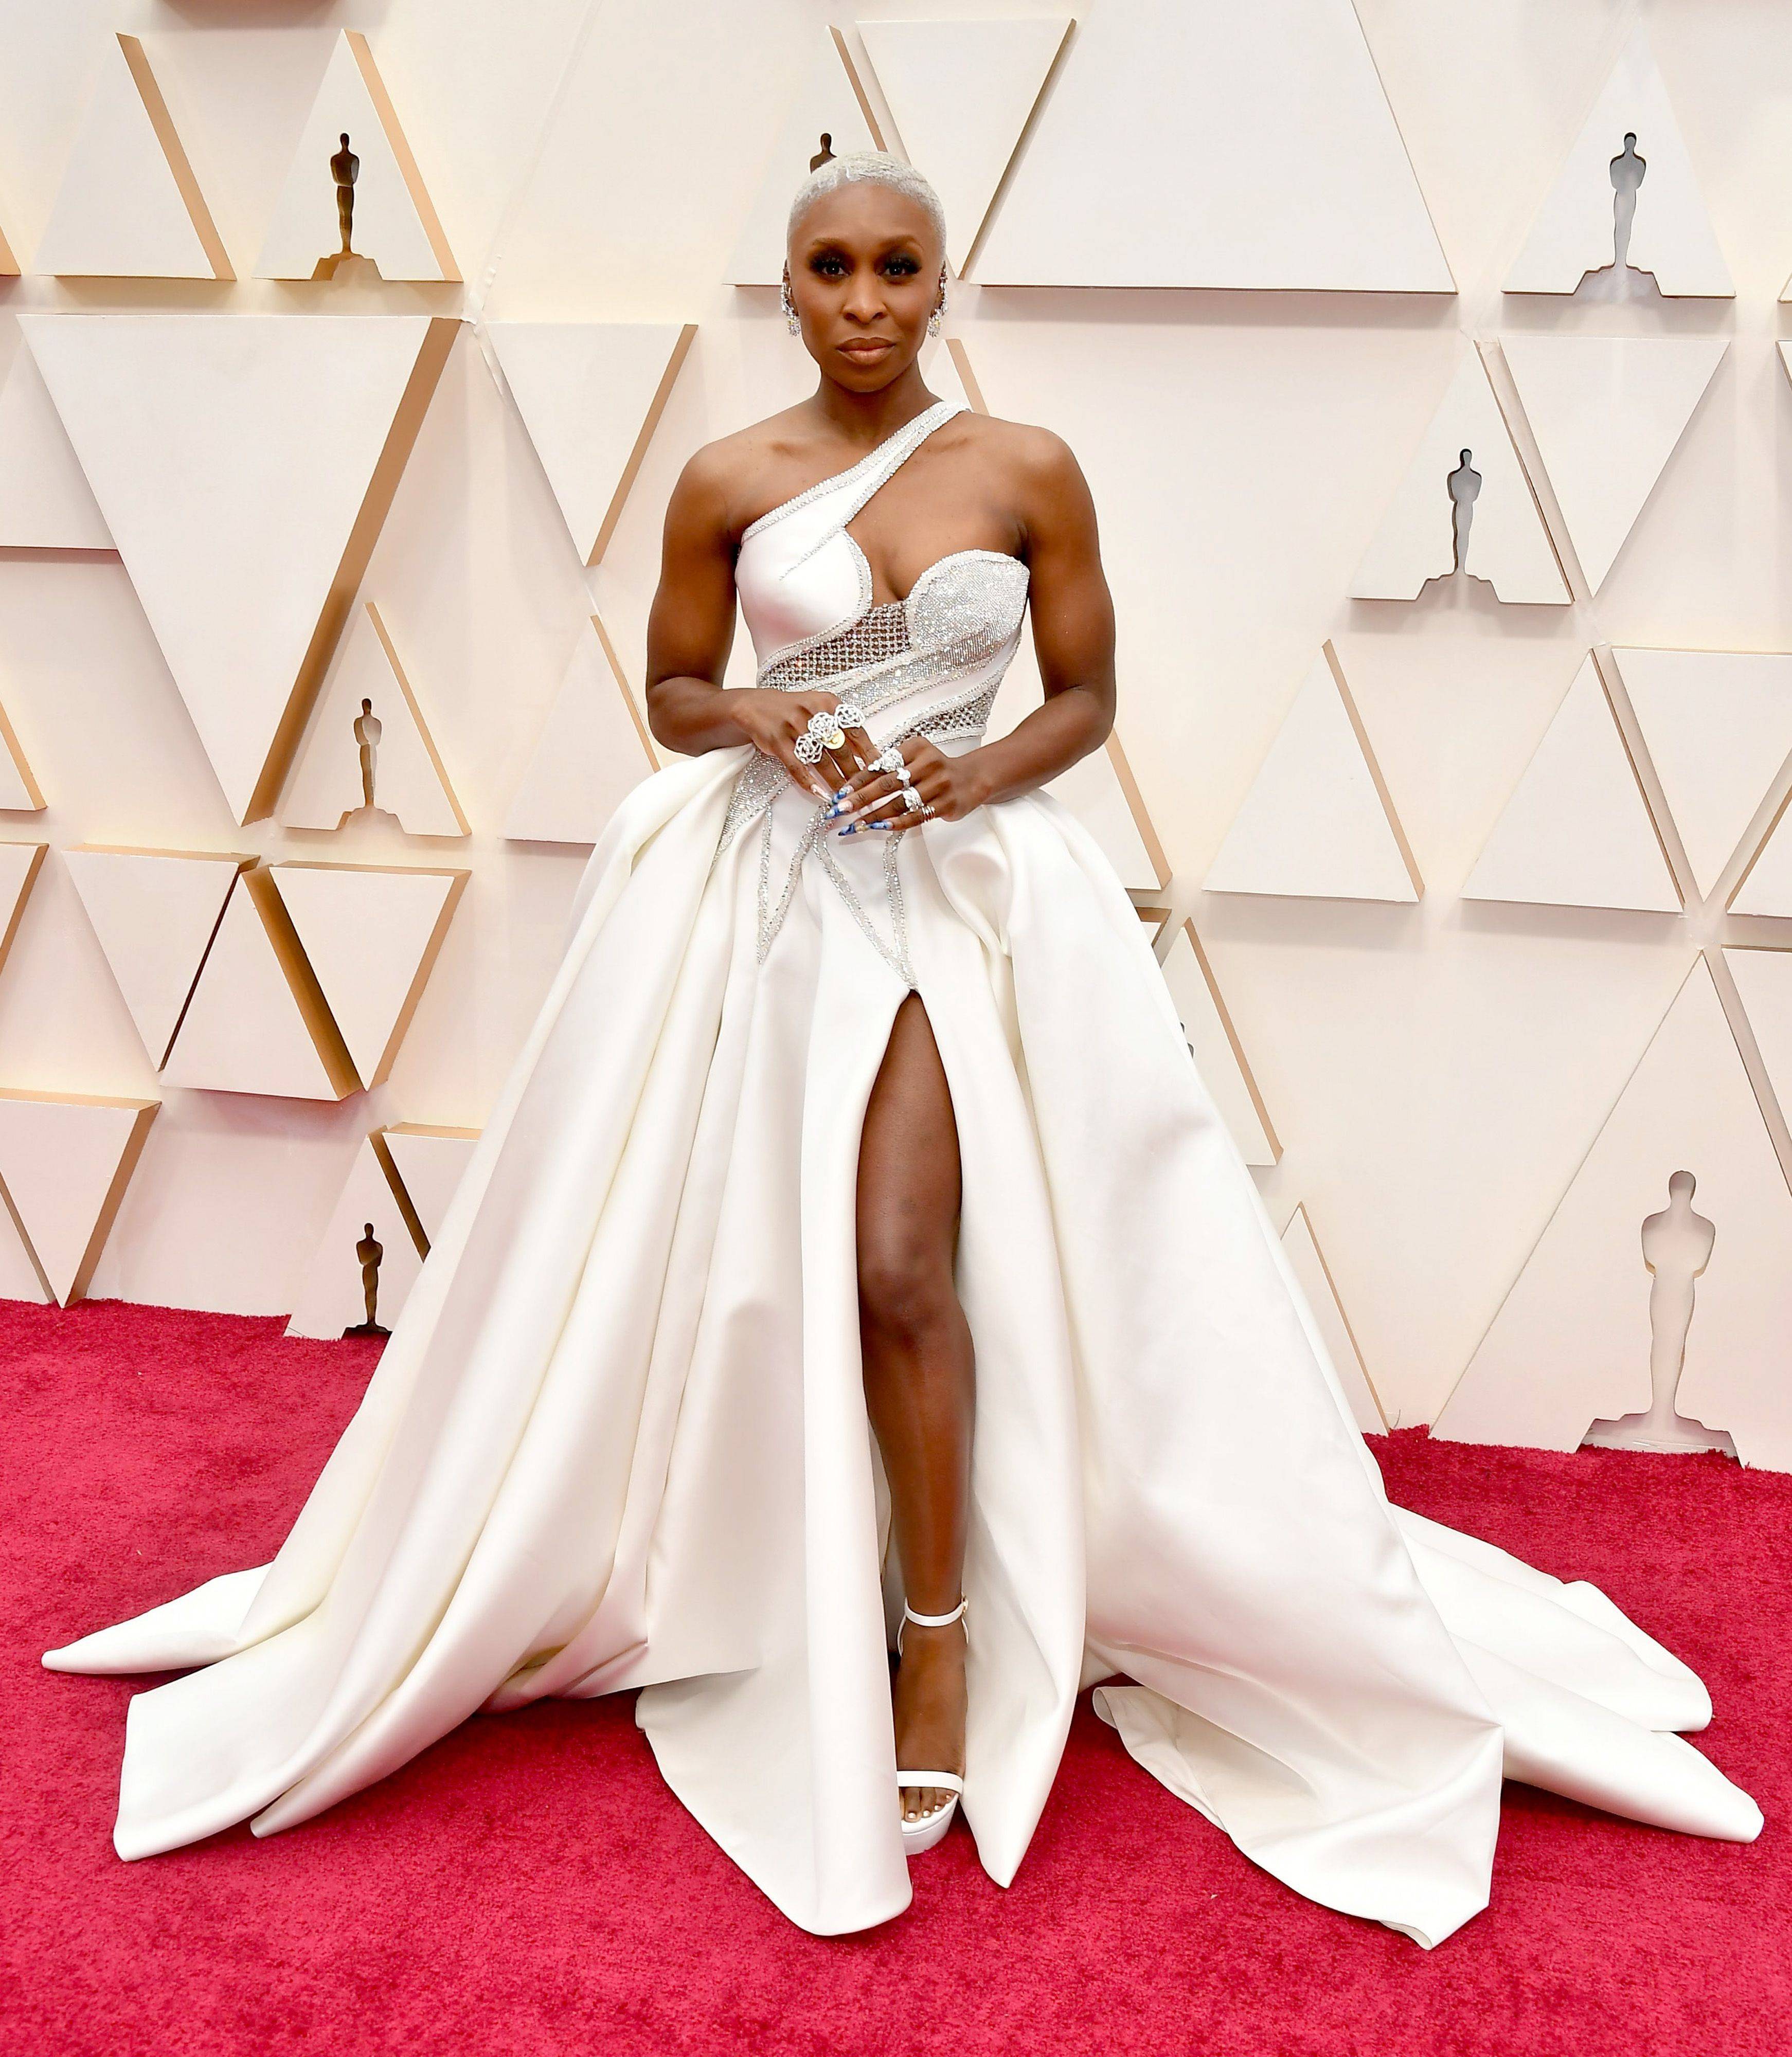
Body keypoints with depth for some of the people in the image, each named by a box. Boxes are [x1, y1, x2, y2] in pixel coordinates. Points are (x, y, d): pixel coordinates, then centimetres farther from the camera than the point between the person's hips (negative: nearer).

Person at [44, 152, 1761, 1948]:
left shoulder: (1029, 471, 0)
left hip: (962, 890, -2)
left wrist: (976, 771, -13)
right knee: (747, 1255, 7)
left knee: (899, 1266, -14)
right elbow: (671, 694, 10)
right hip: (766, 890, 2)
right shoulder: (726, 483, 1)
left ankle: (944, 1640, 4)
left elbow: (1085, 699, 6)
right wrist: (760, 720, -12)